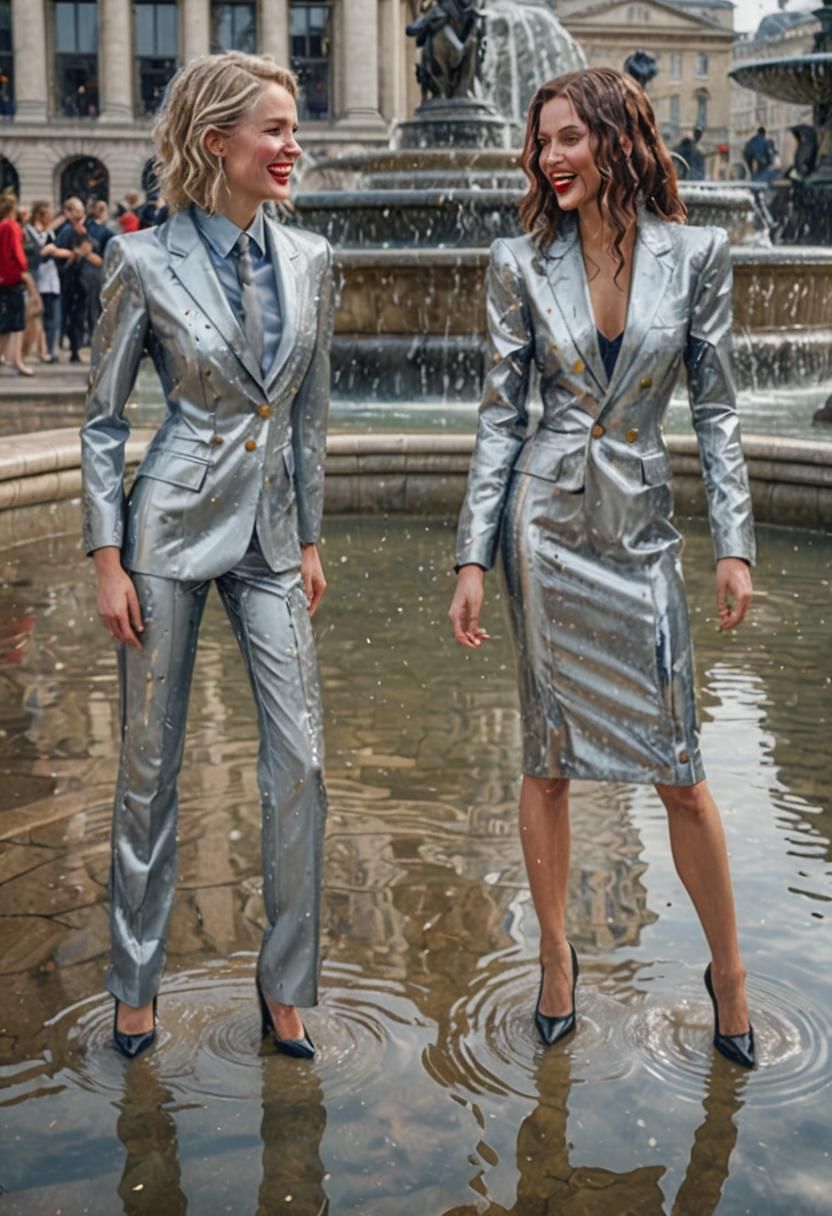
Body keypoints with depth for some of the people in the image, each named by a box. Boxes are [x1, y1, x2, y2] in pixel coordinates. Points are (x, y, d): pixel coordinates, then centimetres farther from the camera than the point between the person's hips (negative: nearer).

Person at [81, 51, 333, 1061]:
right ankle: (135, 981, 25)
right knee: (151, 763, 7)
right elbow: (102, 421, -3)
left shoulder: (307, 260, 5)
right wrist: (107, 561, -7)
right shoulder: (144, 262, -7)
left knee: (300, 759, -1)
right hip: (173, 525, -3)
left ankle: (285, 985, 16)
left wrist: (309, 539, 12)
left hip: (270, 534, 4)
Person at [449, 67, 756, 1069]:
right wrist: (472, 559, -3)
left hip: (640, 528, 0)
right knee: (548, 758, 9)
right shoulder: (521, 265, 0)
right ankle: (555, 957, 28)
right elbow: (501, 416, 1)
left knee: (679, 769, 3)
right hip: (546, 519, 1)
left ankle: (728, 971, 23)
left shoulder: (695, 254, -1)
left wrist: (735, 544, -3)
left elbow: (715, 409, 2)